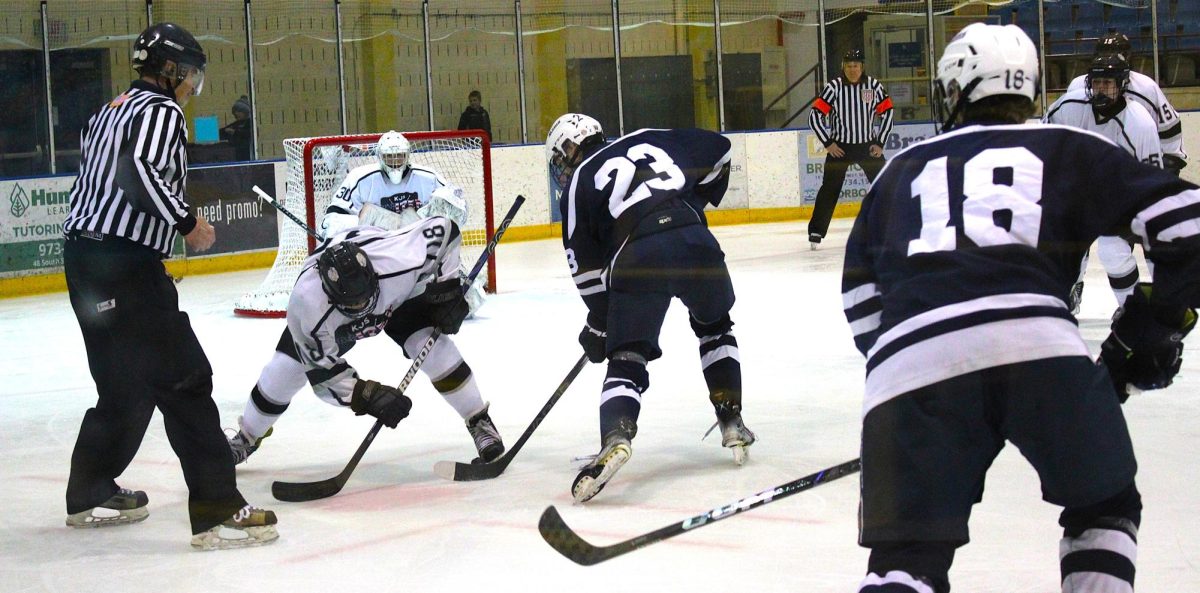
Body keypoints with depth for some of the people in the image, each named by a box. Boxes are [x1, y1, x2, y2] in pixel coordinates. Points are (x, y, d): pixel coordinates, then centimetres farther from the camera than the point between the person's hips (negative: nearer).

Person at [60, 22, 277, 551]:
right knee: (184, 378, -12)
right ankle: (216, 511, -17)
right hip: (125, 264, -10)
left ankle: (90, 496, 34)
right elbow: (139, 170, -25)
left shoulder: (113, 110, 23)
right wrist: (186, 222, -19)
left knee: (126, 383, 22)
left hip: (85, 258, 10)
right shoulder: (160, 111, -7)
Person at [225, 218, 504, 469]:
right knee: (284, 370, -5)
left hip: (398, 292, 0)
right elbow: (324, 373, -30)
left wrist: (448, 288, -25)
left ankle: (480, 422, -3)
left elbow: (442, 229, -26)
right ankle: (246, 437, 23)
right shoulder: (308, 305, -43)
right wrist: (368, 396, -39)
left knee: (433, 347, -21)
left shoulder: (399, 260, -45)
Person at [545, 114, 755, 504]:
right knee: (714, 325, 30)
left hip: (636, 255, -3)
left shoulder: (579, 182, 19)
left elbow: (585, 264, 15)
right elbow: (718, 149, 24)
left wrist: (600, 323, 24)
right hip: (695, 241, 3)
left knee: (626, 357, 5)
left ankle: (616, 437, -21)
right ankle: (732, 424, 25)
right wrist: (697, 203, 34)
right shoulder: (648, 141, 27)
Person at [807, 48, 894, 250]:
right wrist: (828, 143, -11)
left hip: (868, 144, 2)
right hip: (840, 146, -2)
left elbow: (887, 113, 3)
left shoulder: (873, 85, -4)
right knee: (830, 188, -5)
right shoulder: (834, 87, -11)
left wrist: (880, 143, -1)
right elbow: (815, 116, -10)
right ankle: (816, 231, 0)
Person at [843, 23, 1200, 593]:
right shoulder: (1068, 150, 23)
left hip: (907, 363, 1)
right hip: (1037, 346, -1)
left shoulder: (905, 167, 30)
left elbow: (861, 291, 30)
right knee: (1104, 508, 23)